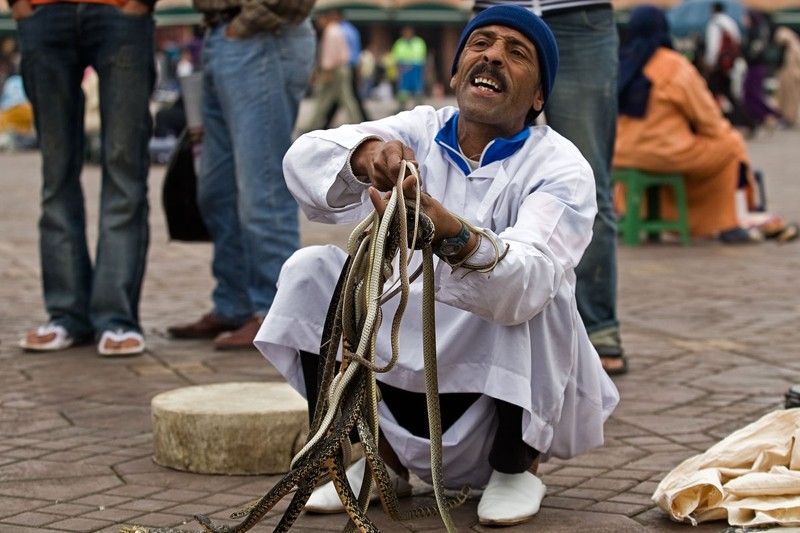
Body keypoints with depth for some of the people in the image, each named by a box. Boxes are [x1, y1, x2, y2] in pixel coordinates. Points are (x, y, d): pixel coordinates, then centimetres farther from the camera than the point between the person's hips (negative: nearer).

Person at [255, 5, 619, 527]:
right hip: (408, 369, 4)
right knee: (310, 272, -10)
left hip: (514, 386, -4)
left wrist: (450, 235, -53)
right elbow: (304, 159, -19)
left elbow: (526, 284, -33)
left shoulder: (561, 169, -13)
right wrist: (365, 156, -42)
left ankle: (515, 466, -5)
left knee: (528, 298, -31)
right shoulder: (419, 132, -2)